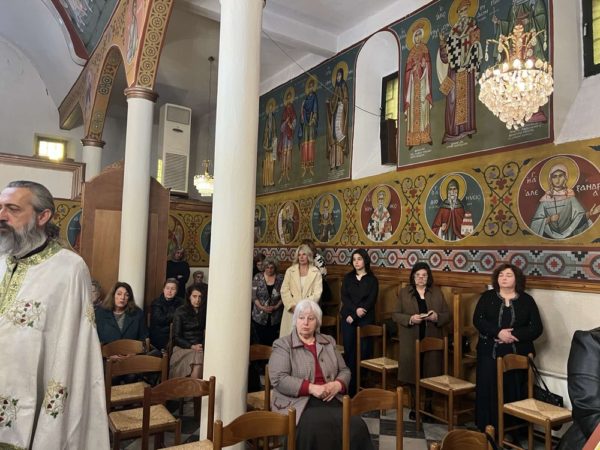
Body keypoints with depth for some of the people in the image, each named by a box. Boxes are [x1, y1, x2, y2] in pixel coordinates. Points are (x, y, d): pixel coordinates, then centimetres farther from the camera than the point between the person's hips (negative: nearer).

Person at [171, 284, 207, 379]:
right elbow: (176, 337, 1)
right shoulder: (180, 312, 1)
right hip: (183, 347, -2)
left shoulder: (204, 311, 9)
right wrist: (192, 346, -12)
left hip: (200, 347, 2)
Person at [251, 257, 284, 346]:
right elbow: (253, 295, -2)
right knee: (261, 340, 3)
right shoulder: (258, 277, 1)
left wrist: (276, 307, -11)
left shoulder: (280, 278, 2)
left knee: (272, 341, -1)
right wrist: (261, 307, -11)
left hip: (275, 316, 0)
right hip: (259, 316, 0)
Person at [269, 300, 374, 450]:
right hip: (300, 402, -4)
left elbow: (344, 371, 19)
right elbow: (278, 379, -7)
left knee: (357, 426, -25)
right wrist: (311, 388, -17)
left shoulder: (328, 342, 19)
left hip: (331, 399, 4)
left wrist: (337, 385, -5)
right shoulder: (283, 345, 4)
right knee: (320, 429, -35)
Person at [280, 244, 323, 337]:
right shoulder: (290, 271, 10)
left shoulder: (316, 272, 6)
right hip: (291, 311, 1)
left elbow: (317, 293, -2)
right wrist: (292, 306, -8)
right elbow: (284, 291, 4)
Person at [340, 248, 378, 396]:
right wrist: (355, 309, -17)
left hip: (365, 320, -1)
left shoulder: (372, 280, 3)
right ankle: (350, 386, 6)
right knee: (349, 350, 0)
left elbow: (371, 301, -5)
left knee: (364, 351, -3)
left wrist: (354, 316, -11)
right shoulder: (347, 278, 10)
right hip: (348, 318, 2)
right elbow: (344, 297, 0)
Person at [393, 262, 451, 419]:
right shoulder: (404, 292, 4)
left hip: (432, 341, 1)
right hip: (411, 341, -1)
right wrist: (410, 319, -17)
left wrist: (437, 317, -14)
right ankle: (415, 406, 19)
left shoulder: (437, 292, 7)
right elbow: (395, 314, 1)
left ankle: (429, 405, 20)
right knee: (413, 373, 3)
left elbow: (448, 315, 7)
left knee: (431, 374, 3)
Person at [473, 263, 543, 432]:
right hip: (490, 353, 0)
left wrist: (513, 334, -16)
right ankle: (487, 428, 13)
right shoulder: (487, 297, 4)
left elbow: (536, 328, -2)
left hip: (518, 354, 0)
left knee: (513, 393, 3)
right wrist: (498, 332, -19)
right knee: (487, 391, 1)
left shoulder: (527, 300, 4)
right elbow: (478, 320, -4)